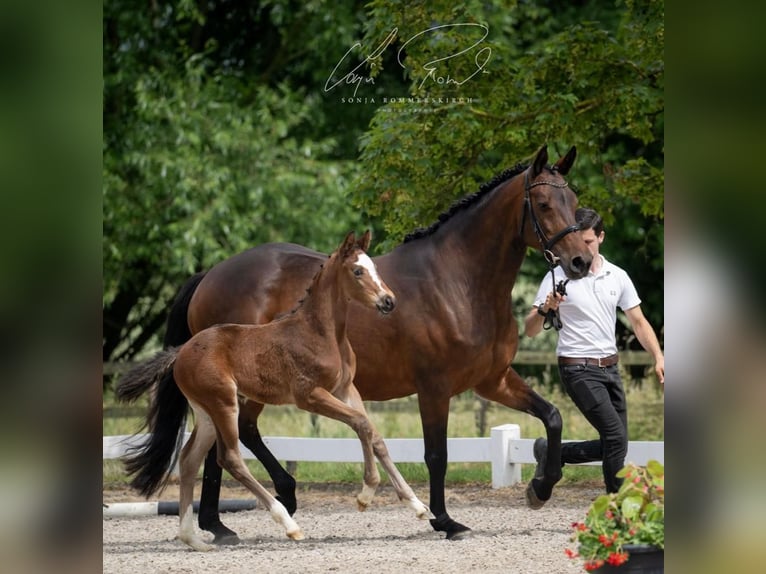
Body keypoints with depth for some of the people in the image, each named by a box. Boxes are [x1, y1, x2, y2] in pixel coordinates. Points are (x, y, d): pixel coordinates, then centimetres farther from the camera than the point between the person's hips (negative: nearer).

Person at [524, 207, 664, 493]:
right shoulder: (558, 277, -6)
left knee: (612, 445, 6)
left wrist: (658, 357, -5)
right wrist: (544, 309, -28)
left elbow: (638, 322, 10)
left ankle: (551, 453, 24)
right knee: (616, 437, -18)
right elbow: (530, 330, -6)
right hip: (579, 370, -6)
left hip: (610, 368, 6)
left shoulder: (618, 276, 7)